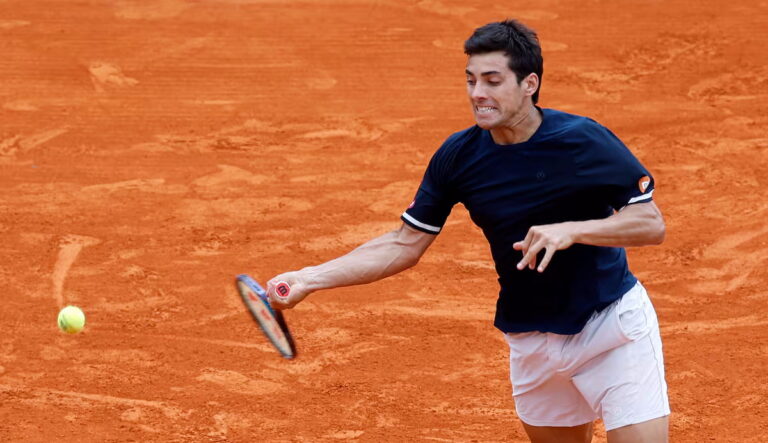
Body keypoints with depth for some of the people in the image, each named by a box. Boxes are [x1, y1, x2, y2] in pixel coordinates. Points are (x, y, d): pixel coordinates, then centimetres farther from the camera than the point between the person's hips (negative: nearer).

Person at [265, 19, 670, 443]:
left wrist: (571, 230, -30)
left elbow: (651, 224, -14)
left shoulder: (583, 139, -17)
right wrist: (310, 278, -9)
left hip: (612, 324, -3)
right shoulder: (458, 155, -7)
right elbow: (405, 244, 0)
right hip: (531, 340, 4)